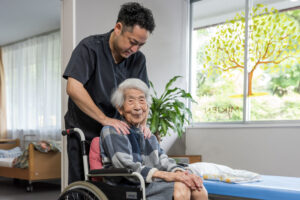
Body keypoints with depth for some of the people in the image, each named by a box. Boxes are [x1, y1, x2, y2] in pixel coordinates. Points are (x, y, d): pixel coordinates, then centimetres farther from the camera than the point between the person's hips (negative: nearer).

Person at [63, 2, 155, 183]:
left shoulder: (138, 59, 0)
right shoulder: (90, 48, -15)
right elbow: (73, 88, -25)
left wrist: (141, 122, -17)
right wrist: (105, 119, -28)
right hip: (83, 132, -4)